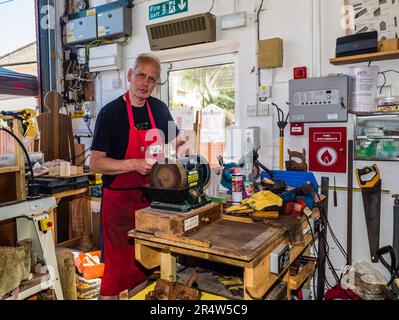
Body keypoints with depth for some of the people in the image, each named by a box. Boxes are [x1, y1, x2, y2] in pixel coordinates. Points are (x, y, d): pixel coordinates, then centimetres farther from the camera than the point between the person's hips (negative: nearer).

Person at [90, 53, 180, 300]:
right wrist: (135, 164, -22)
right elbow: (95, 163, -12)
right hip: (120, 199, -5)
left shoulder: (160, 109, 7)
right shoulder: (111, 112, -9)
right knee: (117, 266, 4)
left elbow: (175, 142, 21)